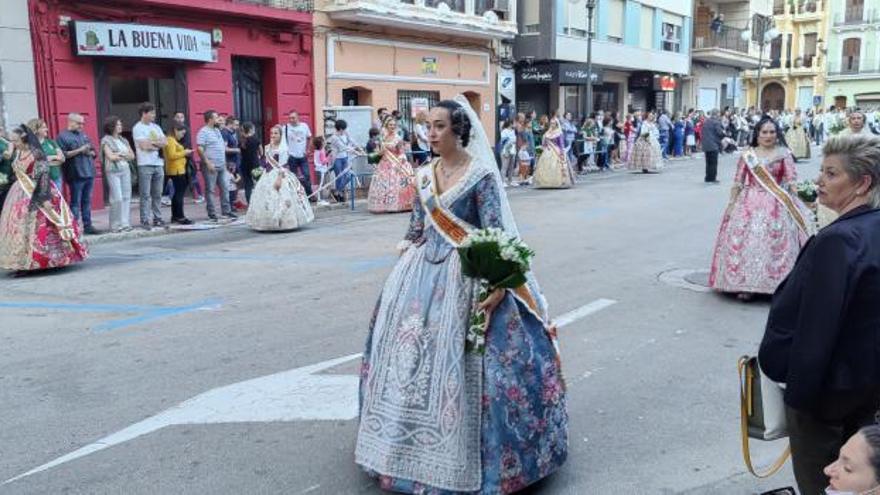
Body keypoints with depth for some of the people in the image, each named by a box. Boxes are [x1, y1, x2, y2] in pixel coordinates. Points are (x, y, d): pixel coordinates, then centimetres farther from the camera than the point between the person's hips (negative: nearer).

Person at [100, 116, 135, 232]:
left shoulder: (123, 140, 17)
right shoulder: (106, 140, 0)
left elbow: (132, 156, 12)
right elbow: (111, 157, -10)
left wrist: (120, 154, -4)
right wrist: (125, 156, 2)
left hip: (125, 170, 6)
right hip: (113, 171, -6)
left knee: (126, 197, 1)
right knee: (117, 198, -10)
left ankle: (125, 223, 5)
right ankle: (116, 225, -4)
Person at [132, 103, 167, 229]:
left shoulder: (156, 127, 16)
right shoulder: (137, 128, -3)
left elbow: (165, 142, 6)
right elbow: (144, 145, -13)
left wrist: (151, 142, -7)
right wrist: (158, 143, 1)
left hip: (158, 163, 6)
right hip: (145, 165, -6)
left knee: (157, 194, 7)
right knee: (146, 195, -6)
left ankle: (157, 219, 13)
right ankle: (144, 221, -4)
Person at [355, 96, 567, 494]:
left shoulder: (481, 174, -9)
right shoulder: (425, 175, 9)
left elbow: (495, 232, -14)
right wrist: (402, 267, 13)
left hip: (465, 274, -6)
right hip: (423, 270, 7)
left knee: (455, 359, -6)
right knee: (407, 344, 7)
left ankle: (460, 448, 12)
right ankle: (409, 439, 25)